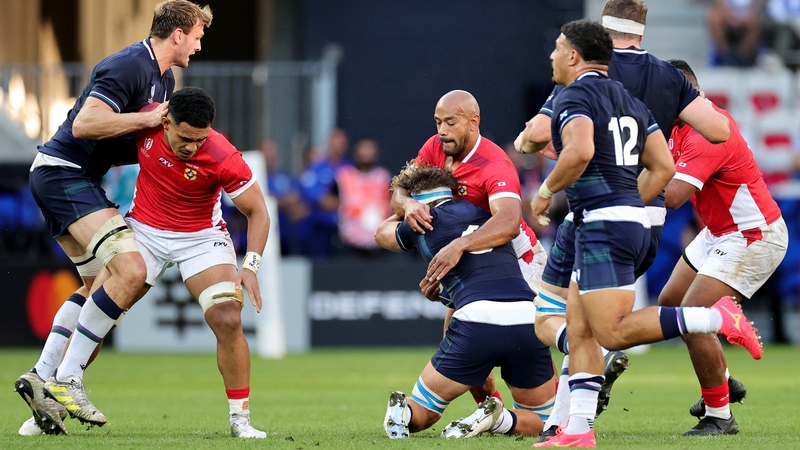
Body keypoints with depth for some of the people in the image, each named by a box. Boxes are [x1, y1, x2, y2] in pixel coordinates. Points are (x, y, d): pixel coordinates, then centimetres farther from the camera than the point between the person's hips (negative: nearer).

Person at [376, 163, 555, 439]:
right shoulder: (485, 212, 23)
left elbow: (382, 232, 40)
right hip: (527, 321, 2)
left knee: (420, 416, 16)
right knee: (540, 424, 20)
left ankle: (404, 412, -19)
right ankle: (498, 420, -11)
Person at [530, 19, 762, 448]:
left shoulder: (574, 96, -7)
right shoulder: (629, 101, 19)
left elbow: (580, 151, -26)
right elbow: (663, 166, 17)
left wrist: (546, 190, -10)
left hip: (602, 224, -10)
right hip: (633, 221, 10)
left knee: (613, 332, -13)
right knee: (579, 328, 11)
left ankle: (716, 317, -19)